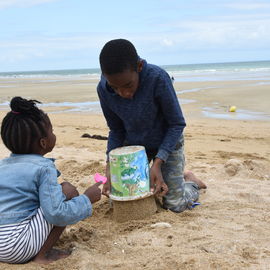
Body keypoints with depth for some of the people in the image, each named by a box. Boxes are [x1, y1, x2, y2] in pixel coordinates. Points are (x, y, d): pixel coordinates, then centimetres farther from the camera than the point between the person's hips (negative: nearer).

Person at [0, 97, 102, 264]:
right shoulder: (44, 168, -11)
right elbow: (56, 214, -18)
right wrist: (87, 199, -3)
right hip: (18, 248, -8)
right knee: (68, 190, -3)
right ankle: (42, 255, -1)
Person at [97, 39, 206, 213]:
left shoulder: (158, 78, -34)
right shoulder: (104, 89, -21)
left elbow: (177, 124, -21)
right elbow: (116, 130, -6)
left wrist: (158, 162, -28)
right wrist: (110, 166, -18)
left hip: (167, 142, -3)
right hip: (133, 144, 4)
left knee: (176, 205, -4)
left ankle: (191, 180, 28)